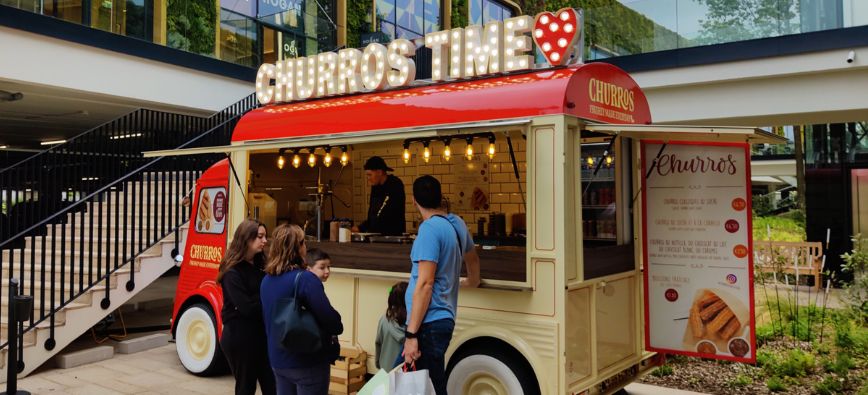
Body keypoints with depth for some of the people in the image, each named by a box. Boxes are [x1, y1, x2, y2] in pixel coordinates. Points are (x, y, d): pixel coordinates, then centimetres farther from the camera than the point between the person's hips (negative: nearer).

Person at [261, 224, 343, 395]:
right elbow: (328, 316, -20)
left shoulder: (267, 280, 4)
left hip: (278, 359, 7)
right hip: (308, 361, -7)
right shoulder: (305, 279, -20)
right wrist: (338, 328, 0)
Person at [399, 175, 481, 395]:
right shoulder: (457, 223, 10)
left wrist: (411, 334, -18)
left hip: (429, 323, -9)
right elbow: (472, 258, 30)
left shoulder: (429, 228, -15)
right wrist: (472, 281, 51)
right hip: (444, 318, 9)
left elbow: (425, 284, -20)